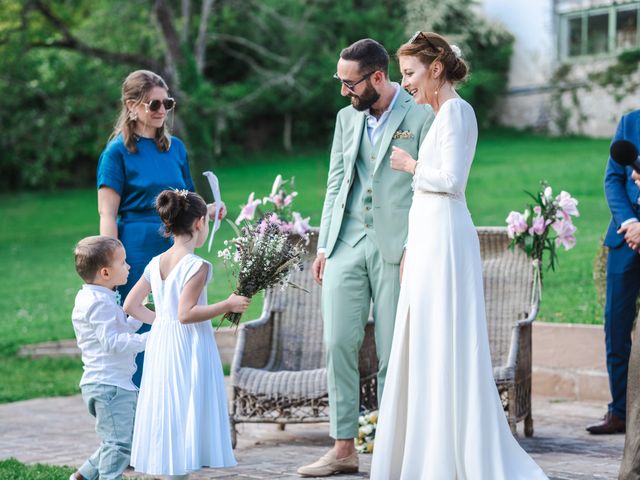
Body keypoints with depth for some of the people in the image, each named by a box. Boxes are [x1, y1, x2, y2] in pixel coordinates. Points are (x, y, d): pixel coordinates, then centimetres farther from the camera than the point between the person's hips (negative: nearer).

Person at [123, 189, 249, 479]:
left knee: (165, 412, 12)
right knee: (186, 411, -3)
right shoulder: (197, 266, -15)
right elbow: (186, 313, -22)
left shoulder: (156, 264, 7)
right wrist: (227, 305, -17)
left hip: (160, 342, 8)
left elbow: (130, 306, 9)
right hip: (189, 347, -7)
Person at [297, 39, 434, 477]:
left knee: (393, 354, 0)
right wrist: (324, 244, 11)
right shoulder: (347, 117, 15)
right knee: (339, 344, -1)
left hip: (396, 248, -5)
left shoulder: (422, 115, -4)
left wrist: (415, 249, -13)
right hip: (347, 244, 5)